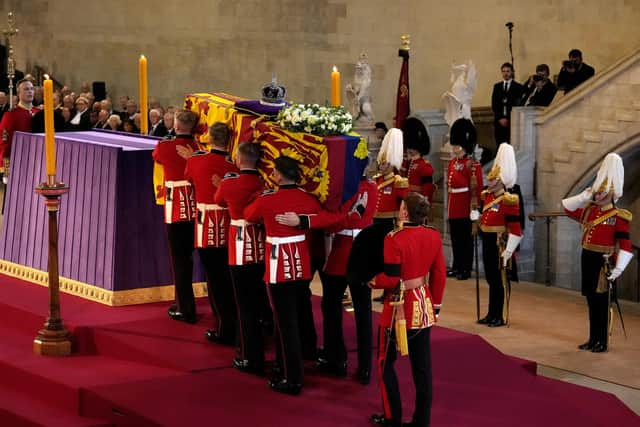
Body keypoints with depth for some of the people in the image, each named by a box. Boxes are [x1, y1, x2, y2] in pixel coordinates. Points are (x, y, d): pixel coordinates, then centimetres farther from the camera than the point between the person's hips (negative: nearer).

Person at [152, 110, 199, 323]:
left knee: (179, 259, 2)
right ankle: (183, 303, 28)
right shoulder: (199, 147, -4)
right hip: (195, 207, 4)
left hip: (176, 208, -3)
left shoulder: (165, 146, -8)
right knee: (187, 257, 17)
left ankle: (186, 310, 3)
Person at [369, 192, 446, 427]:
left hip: (400, 307, -6)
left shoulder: (394, 238, -20)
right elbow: (439, 274, 6)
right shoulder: (433, 235, -1)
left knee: (386, 362, 11)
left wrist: (372, 281, 0)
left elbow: (391, 279, -20)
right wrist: (436, 304, 17)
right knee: (422, 365, 10)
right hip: (424, 306, 6)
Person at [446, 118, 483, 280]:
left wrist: (475, 206, -18)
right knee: (455, 238, 13)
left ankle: (466, 269, 6)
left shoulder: (472, 165, -11)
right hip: (453, 208, 7)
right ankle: (456, 266, 22)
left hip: (465, 207, -7)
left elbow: (476, 188, -14)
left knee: (465, 238, 0)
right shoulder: (452, 163, 13)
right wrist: (449, 205, 16)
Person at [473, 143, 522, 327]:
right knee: (490, 278, 14)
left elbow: (515, 230, -19)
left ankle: (502, 317, 8)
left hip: (500, 243, -8)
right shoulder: (487, 196, 9)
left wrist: (507, 252, -21)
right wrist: (477, 216, 1)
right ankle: (492, 314, 23)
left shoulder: (509, 201, -16)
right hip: (488, 241, 8)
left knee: (501, 279, 0)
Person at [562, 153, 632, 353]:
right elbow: (567, 207, 16)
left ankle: (603, 342, 7)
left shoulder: (618, 217, -10)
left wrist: (618, 269, -21)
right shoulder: (589, 211, 9)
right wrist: (586, 196, 5)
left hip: (604, 262, -6)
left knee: (602, 302, -1)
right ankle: (593, 339, 21)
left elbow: (625, 245, -14)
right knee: (591, 301, 12)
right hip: (587, 258, 6)